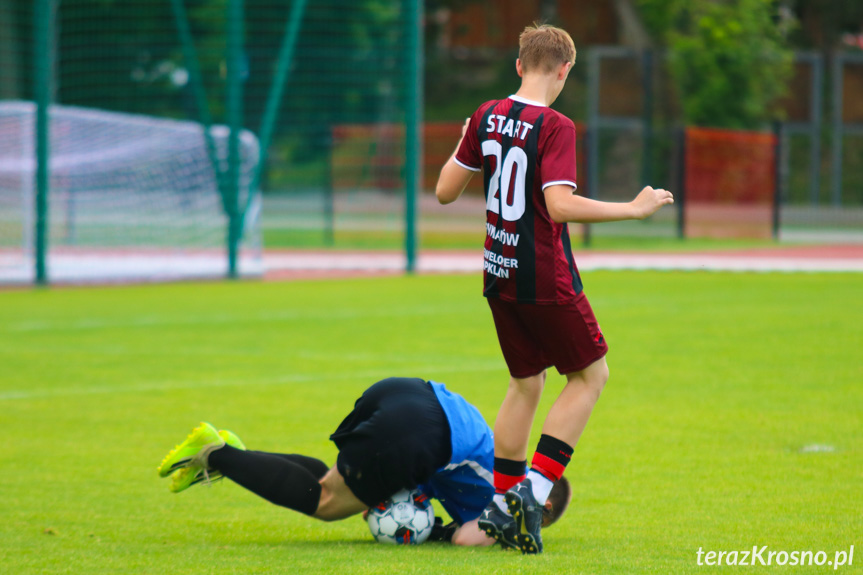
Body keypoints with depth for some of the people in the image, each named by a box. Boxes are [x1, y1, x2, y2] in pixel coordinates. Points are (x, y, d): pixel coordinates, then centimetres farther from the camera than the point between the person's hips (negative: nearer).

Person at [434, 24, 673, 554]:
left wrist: (463, 150, 27)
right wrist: (634, 209, -21)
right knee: (591, 374, 7)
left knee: (527, 382, 19)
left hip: (499, 273, 7)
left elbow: (446, 192, 8)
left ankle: (501, 504, 16)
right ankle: (534, 488, -5)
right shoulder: (555, 128, -17)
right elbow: (560, 207, -27)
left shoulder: (488, 117, 3)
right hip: (546, 279, -7)